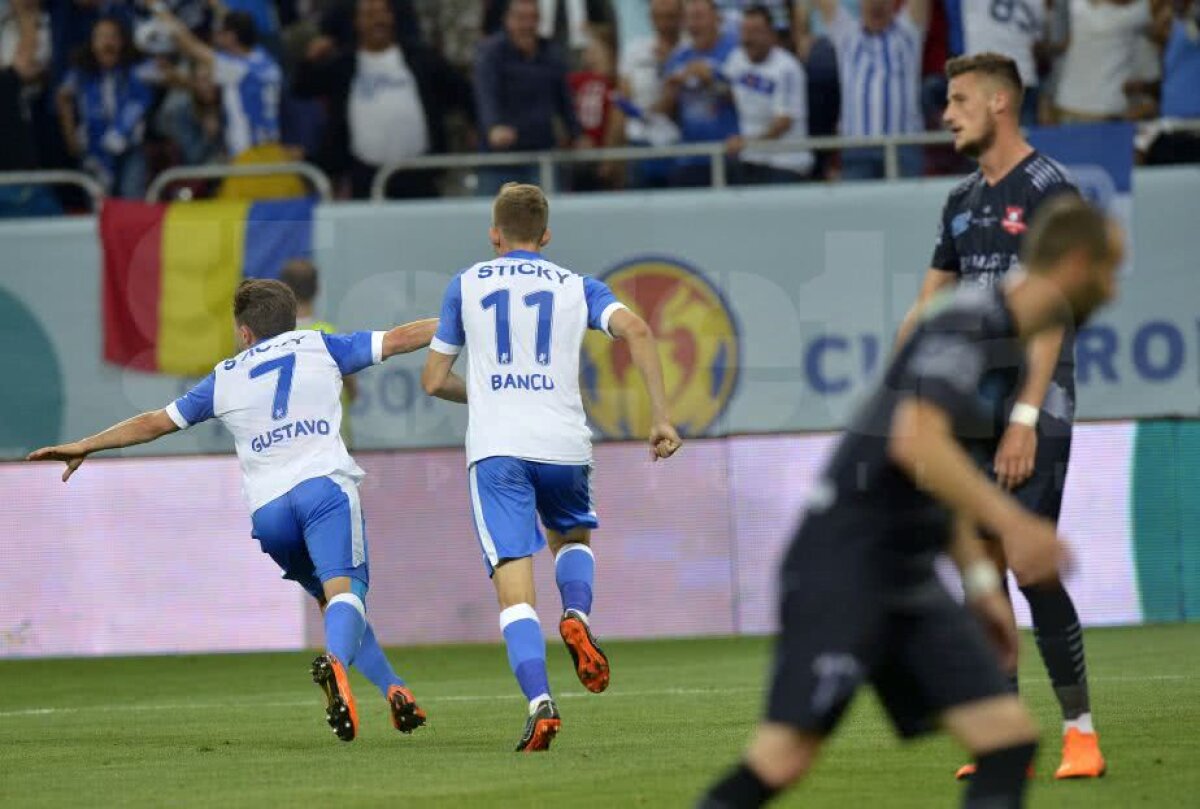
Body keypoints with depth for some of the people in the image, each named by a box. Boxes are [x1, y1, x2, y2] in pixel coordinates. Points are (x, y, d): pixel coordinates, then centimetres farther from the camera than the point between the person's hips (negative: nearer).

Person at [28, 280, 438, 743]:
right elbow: (398, 339, 18)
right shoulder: (319, 348, 18)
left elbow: (155, 423, 25)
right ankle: (336, 662, -50)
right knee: (342, 588, -18)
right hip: (325, 484, -2)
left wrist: (85, 446, 35)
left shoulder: (225, 379, 21)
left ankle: (392, 689, 9)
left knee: (329, 597, 18)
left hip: (269, 506, 2)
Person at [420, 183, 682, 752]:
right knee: (573, 538, 30)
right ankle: (576, 616, -2)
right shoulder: (576, 287, 15)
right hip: (564, 444, 1)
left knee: (514, 590, -5)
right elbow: (635, 329, -4)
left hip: (495, 448, -1)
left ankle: (540, 702, -25)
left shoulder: (465, 286, 15)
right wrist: (661, 417, -3)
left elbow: (434, 380, 16)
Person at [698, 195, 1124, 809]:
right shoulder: (969, 322, -14)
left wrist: (980, 582, 23)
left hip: (909, 575, 10)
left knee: (1008, 737, -2)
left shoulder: (1009, 343, 15)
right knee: (784, 758, -14)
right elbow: (915, 442, -28)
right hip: (844, 566, -9)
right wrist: (1013, 523, -30)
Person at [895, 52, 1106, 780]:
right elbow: (928, 308, 20)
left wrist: (1025, 417, -21)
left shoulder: (1048, 190, -8)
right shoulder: (965, 201, 16)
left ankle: (1080, 730, -5)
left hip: (1033, 409, -7)